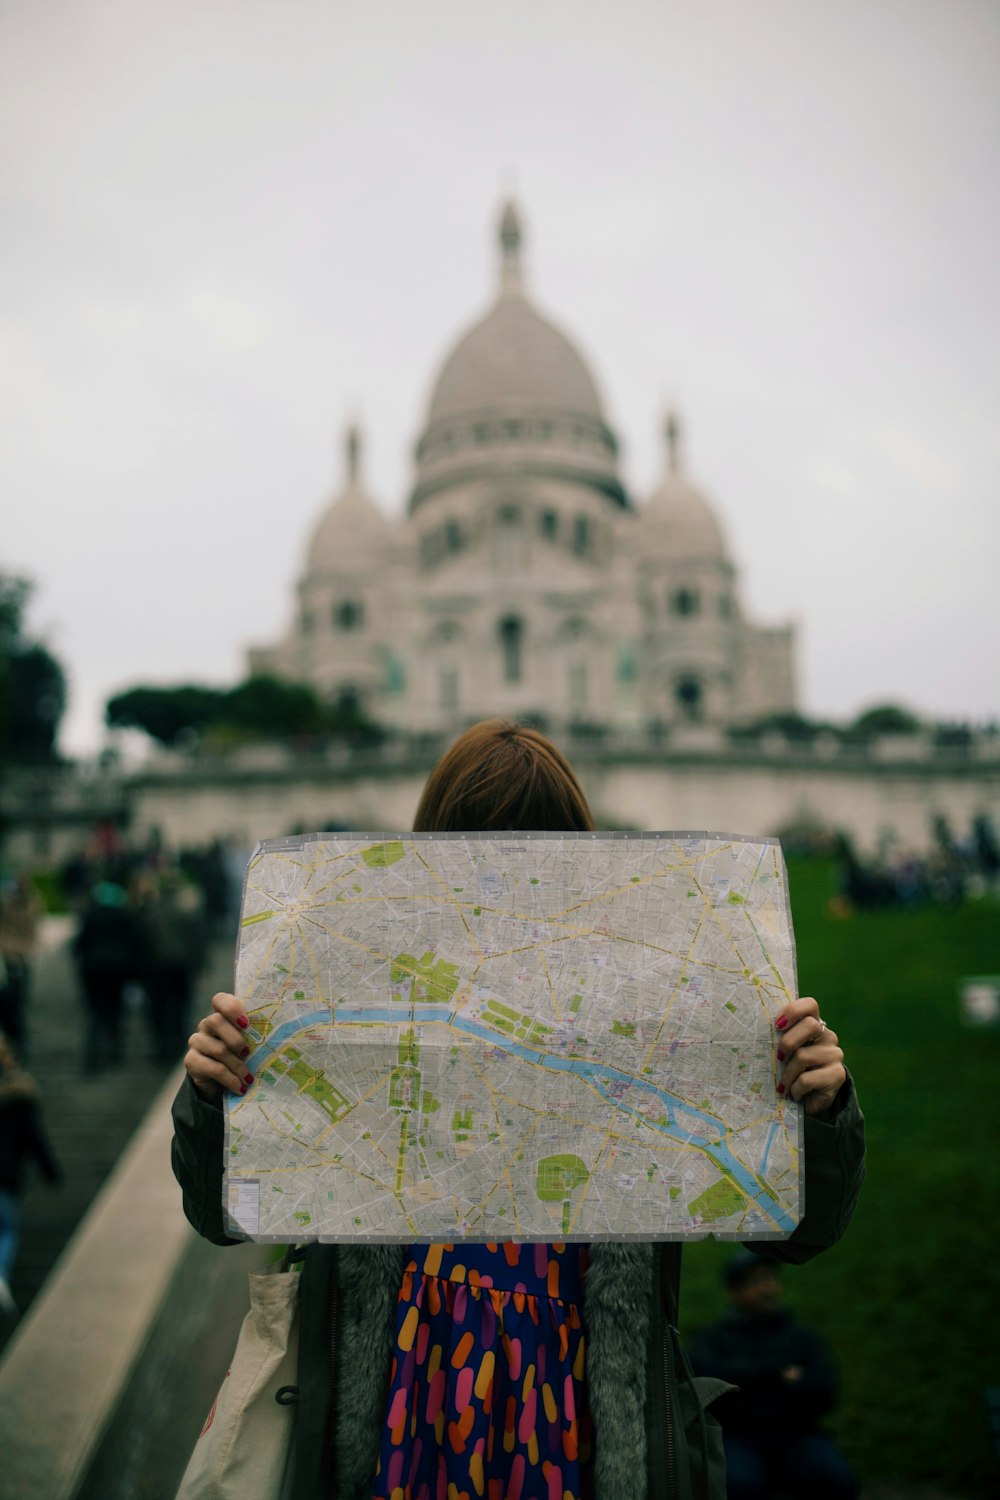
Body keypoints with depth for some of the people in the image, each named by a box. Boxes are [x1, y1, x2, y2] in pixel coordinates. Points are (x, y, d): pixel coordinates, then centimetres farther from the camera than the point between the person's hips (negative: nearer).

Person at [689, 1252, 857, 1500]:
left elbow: (821, 1393, -5)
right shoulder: (710, 1339, 8)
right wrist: (779, 1372, -10)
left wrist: (751, 1384, -10)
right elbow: (711, 1377, -14)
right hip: (737, 1444, -2)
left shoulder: (803, 1337, 12)